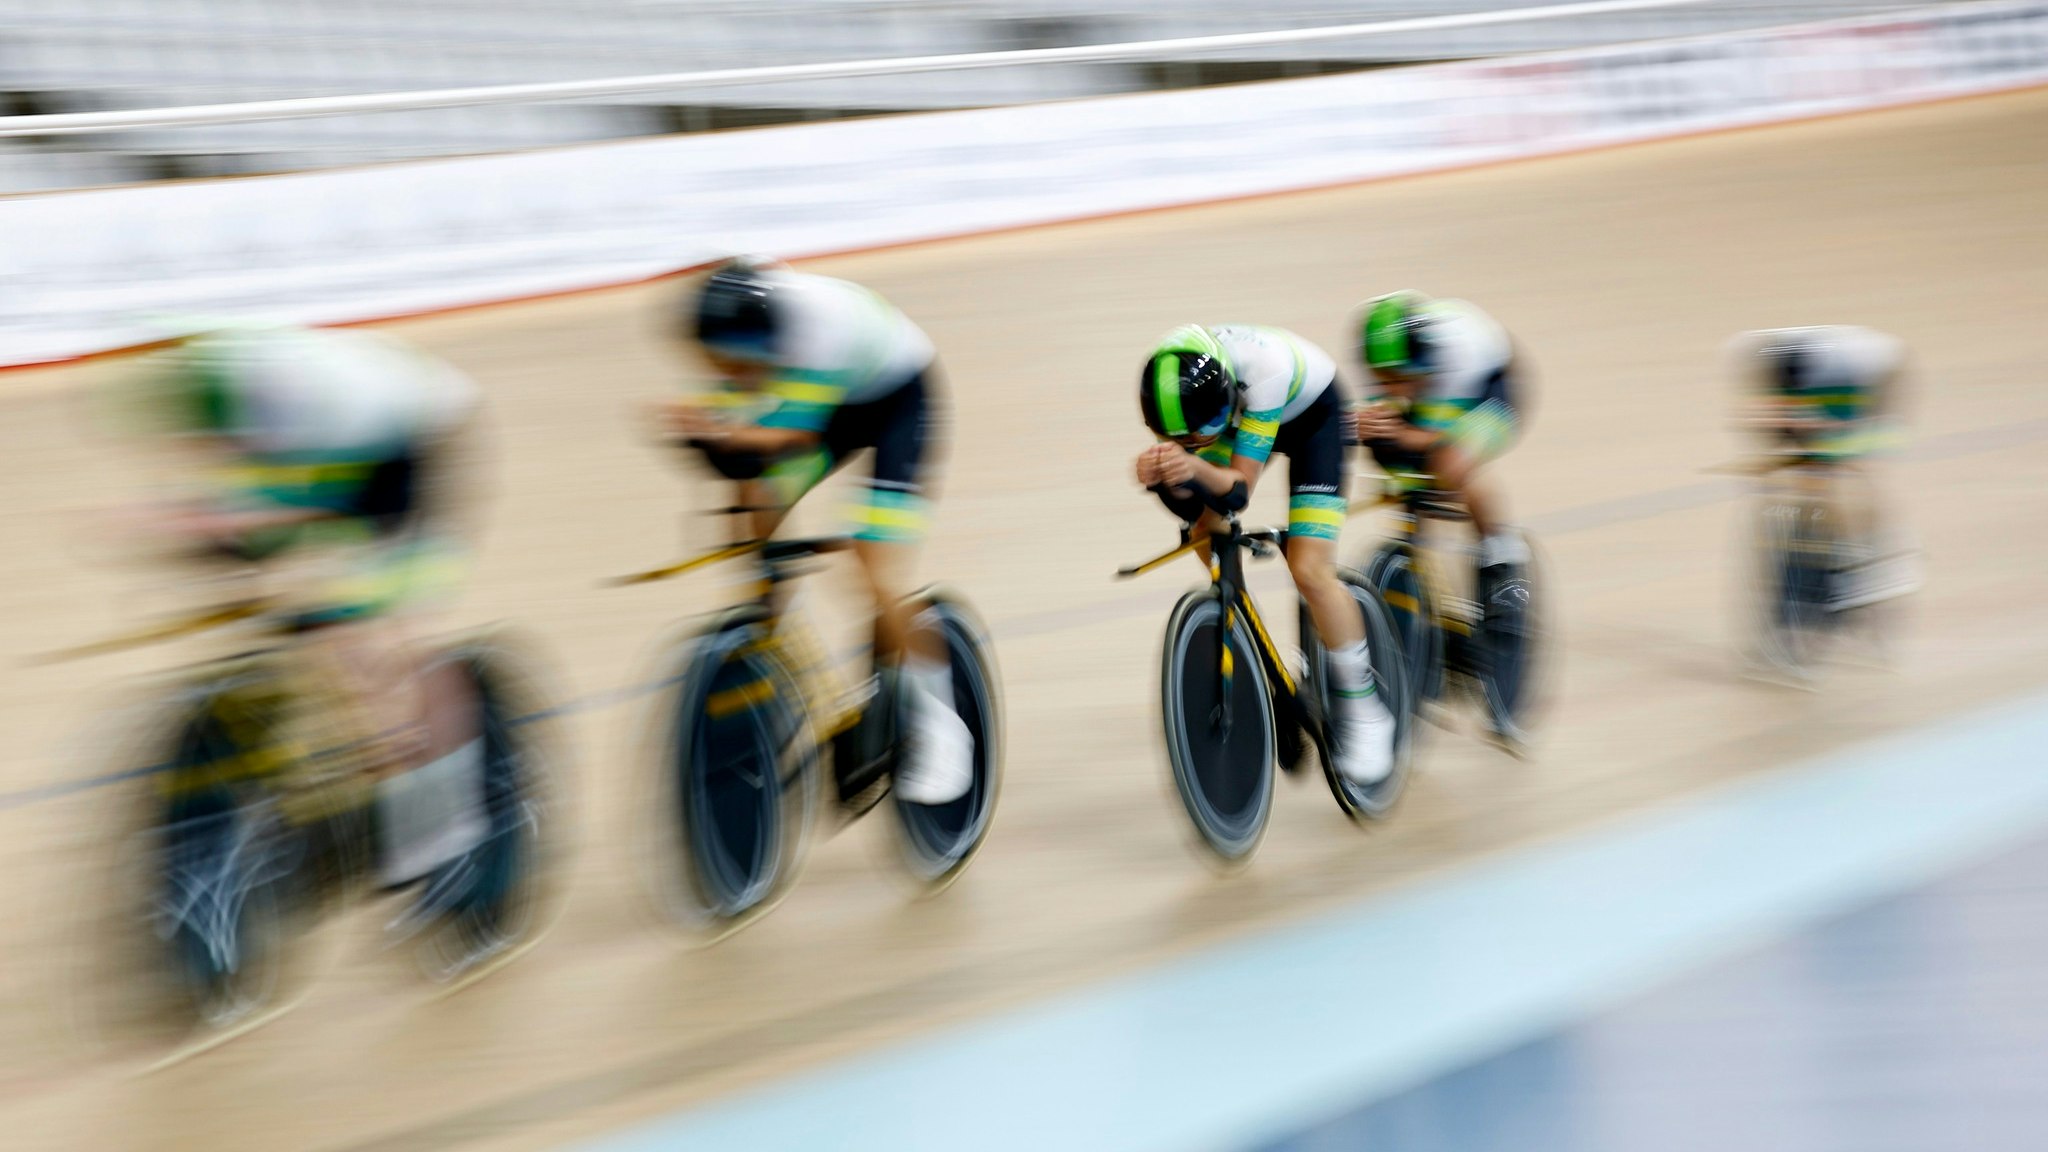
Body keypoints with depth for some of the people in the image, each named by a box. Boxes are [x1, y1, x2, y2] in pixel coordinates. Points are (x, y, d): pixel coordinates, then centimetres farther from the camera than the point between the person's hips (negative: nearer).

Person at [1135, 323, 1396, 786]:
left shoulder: (1265, 366, -43)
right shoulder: (1169, 382, -29)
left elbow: (1241, 485, -39)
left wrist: (1195, 467, -60)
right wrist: (1162, 474, -50)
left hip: (1312, 413, -6)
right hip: (1247, 412, 6)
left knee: (1310, 570, -17)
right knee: (1206, 528, -12)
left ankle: (1364, 712, -3)